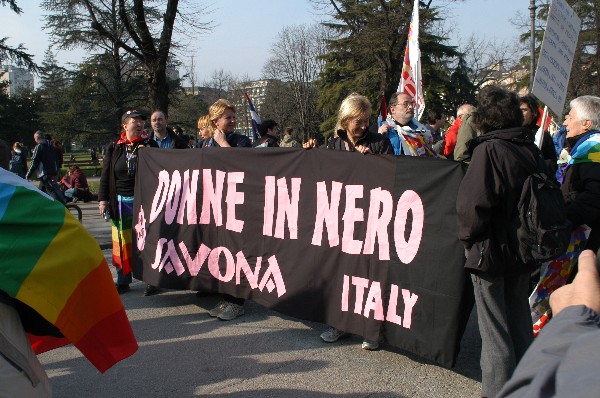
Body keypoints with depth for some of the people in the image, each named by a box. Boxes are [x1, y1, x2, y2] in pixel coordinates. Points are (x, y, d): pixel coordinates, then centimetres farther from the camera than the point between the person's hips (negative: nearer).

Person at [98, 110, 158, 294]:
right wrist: (103, 200, 3)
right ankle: (123, 280, 15)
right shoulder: (114, 148, 8)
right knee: (122, 242, 5)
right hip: (121, 201, 2)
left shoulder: (150, 145, 4)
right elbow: (105, 175, 9)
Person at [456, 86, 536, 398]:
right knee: (520, 323, 20)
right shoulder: (531, 149, 3)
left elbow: (473, 202, -21)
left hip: (491, 250, -7)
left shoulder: (489, 149, -18)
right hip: (521, 250, 7)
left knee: (494, 330, 3)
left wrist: (468, 236, -4)